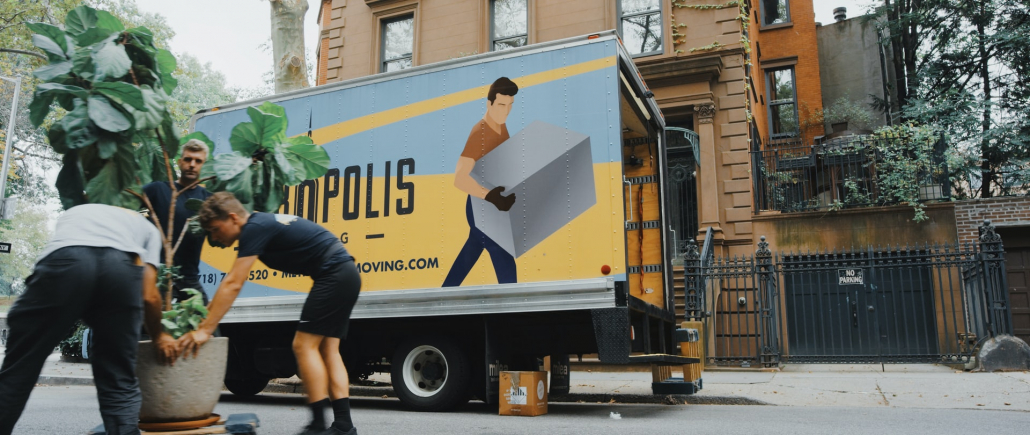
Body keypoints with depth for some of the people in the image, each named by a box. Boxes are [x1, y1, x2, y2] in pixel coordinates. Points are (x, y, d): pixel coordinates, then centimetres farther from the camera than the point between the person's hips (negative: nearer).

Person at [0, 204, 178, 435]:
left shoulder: (73, 213, 44)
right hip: (123, 266, 0)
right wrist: (158, 335, 42)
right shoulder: (147, 227, 36)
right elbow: (149, 296, 25)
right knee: (120, 383, 11)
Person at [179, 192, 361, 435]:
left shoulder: (255, 228, -11)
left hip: (334, 275, -10)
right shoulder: (261, 225, 17)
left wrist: (205, 330, -13)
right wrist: (206, 313, 20)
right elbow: (231, 282, 21)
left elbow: (233, 285, -15)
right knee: (327, 349, 8)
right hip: (346, 275, 10)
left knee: (304, 345, -6)